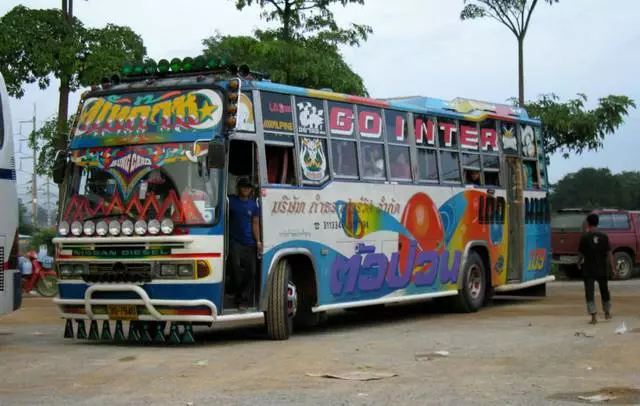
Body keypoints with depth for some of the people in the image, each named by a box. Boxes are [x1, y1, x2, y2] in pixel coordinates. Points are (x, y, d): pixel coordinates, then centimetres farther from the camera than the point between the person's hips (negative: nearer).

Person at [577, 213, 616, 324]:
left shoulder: (585, 237, -9)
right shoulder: (604, 236, -3)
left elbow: (580, 253, -7)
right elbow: (609, 253, -5)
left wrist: (579, 262, 13)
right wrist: (613, 268, 0)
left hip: (588, 270, -3)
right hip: (602, 269, 3)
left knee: (590, 293, 0)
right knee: (604, 291, 20)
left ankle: (593, 316, -8)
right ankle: (607, 313, 34)